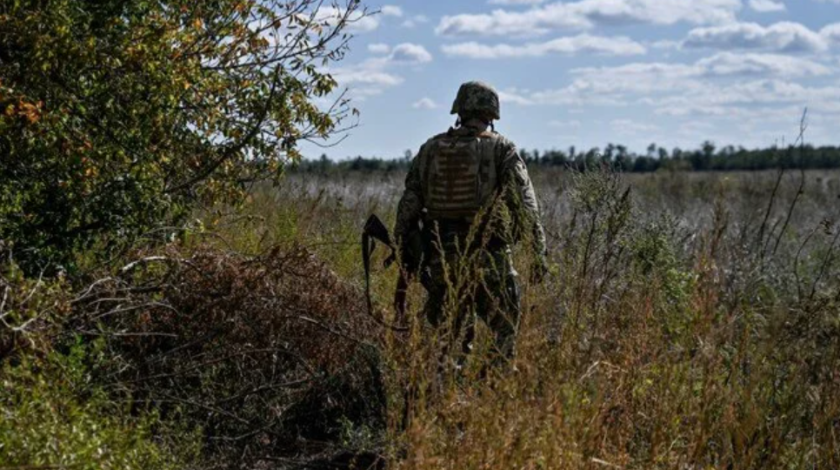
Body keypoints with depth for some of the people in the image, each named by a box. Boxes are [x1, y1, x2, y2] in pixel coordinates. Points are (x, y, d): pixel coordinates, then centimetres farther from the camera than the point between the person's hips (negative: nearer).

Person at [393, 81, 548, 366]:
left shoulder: (430, 149, 9)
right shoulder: (501, 149, -1)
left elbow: (409, 202, 8)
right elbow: (524, 202, -8)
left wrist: (405, 251, 12)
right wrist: (539, 251, -7)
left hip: (441, 255, 4)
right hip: (488, 256, -3)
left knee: (451, 335, 13)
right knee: (503, 332, 6)